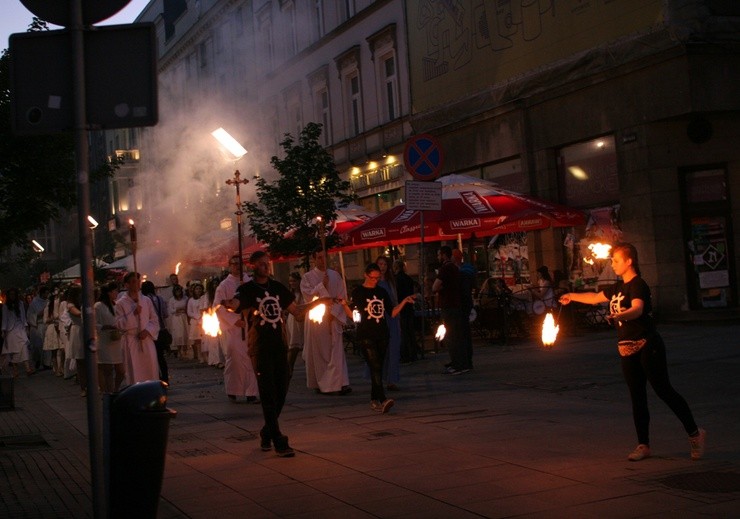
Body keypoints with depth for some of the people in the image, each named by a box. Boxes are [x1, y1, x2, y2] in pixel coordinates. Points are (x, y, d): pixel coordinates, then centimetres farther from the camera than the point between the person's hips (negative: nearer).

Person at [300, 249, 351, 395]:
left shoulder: (335, 275, 9)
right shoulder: (307, 277, 3)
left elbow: (342, 296, 4)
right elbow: (308, 295, -9)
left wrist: (333, 311, -7)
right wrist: (322, 285, -14)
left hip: (333, 318, 1)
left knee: (337, 351, -7)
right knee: (318, 352, 4)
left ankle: (340, 383, -12)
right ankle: (319, 383, 13)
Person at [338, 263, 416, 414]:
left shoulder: (382, 292, 14)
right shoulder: (358, 292, 1)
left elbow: (392, 313, 15)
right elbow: (352, 314, -3)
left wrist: (404, 301, 5)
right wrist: (344, 305, -21)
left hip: (382, 335, 5)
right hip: (366, 336, -5)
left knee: (378, 369, 7)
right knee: (375, 367, -16)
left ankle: (374, 400, 16)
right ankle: (382, 400, -26)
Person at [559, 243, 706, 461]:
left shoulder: (638, 285, -14)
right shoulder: (619, 287, 13)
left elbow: (637, 309, -34)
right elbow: (596, 297, 32)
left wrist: (620, 316, -53)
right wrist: (573, 296, 43)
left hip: (647, 346, -8)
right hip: (628, 351, 8)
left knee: (663, 390, -6)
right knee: (637, 397, 7)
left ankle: (694, 433, 8)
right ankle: (643, 445, 12)